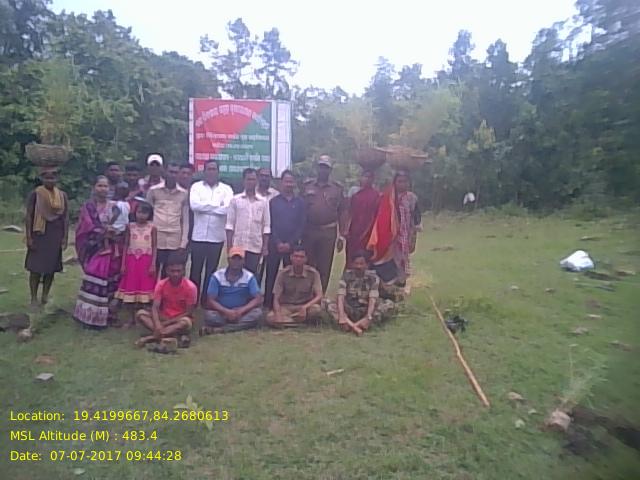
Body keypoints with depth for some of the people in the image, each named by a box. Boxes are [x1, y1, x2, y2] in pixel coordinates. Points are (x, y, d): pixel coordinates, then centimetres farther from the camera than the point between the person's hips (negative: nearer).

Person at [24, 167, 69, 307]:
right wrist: (28, 237, -9)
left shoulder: (62, 195, 7)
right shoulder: (35, 194, -3)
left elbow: (65, 217, 8)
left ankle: (45, 296, 19)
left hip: (56, 235, 3)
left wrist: (65, 237, 2)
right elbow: (28, 216, -4)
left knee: (51, 267, 8)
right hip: (39, 234, -3)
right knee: (36, 267, -1)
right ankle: (34, 298, 8)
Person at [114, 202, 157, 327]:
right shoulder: (130, 226, 2)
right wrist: (123, 263, 0)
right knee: (132, 288, 8)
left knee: (144, 287, 3)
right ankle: (133, 318, 18)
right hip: (132, 260, 2)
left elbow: (155, 247, -3)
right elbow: (126, 245, 4)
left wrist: (153, 264, -10)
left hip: (146, 261, -2)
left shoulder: (152, 228, -3)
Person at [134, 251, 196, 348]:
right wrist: (158, 325, -36)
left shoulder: (190, 287, -18)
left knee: (186, 323, -38)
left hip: (180, 319, -3)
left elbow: (188, 313, -15)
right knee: (140, 314, -20)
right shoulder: (161, 285, -9)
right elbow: (155, 308, -17)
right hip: (163, 318, 4)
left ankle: (153, 337, -28)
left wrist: (167, 323, -18)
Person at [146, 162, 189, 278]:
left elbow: (185, 219, 7)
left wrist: (183, 242, 1)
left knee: (168, 273, 6)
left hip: (175, 240, 1)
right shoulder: (153, 190, 3)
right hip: (156, 238, -1)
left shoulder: (184, 193, 6)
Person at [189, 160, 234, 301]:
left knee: (211, 271, 9)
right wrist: (217, 205, -10)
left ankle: (206, 302, 20)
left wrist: (205, 206, -10)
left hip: (217, 237, 0)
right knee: (195, 270, 7)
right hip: (198, 236, 0)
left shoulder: (226, 189, 4)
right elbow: (194, 205, -13)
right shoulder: (196, 186, 4)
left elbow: (227, 208, -12)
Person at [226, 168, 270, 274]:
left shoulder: (263, 202, 6)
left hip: (256, 247, 1)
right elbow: (230, 224, 1)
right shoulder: (235, 200, 2)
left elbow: (266, 226, 6)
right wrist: (229, 246, -4)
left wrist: (265, 246, 0)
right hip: (238, 245, -1)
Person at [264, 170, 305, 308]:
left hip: (292, 245, 0)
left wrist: (290, 243, -9)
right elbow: (269, 224, 1)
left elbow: (302, 225, 1)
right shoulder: (273, 201, 6)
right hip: (274, 245, 0)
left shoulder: (300, 202, 7)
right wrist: (278, 242, -10)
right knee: (271, 276, 2)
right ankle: (268, 305, 9)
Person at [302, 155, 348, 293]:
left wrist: (342, 236, -1)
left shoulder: (337, 189, 4)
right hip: (308, 231, 1)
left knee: (325, 267, 5)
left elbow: (342, 213, 3)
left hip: (328, 232, 0)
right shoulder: (307, 186, 6)